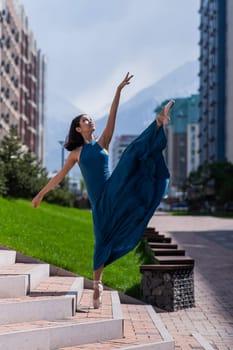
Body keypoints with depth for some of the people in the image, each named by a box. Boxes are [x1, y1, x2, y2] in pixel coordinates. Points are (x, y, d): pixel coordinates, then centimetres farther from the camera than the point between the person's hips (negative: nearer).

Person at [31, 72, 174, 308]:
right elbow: (59, 176, 20)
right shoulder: (76, 153, 13)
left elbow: (111, 117, 2)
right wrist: (41, 194, 22)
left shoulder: (102, 143, 13)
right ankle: (97, 284, 8)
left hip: (113, 190, 0)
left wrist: (118, 90, -7)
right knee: (102, 239, 0)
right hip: (98, 199, 0)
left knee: (132, 152, -20)